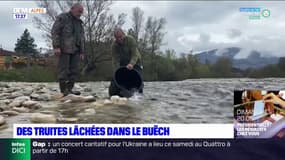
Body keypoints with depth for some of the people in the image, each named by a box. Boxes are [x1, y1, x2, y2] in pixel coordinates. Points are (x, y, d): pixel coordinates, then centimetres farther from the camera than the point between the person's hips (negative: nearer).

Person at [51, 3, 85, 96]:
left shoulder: (79, 22, 22)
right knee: (64, 70, -6)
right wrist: (56, 46, -16)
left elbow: (82, 39, 21)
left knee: (75, 71, 0)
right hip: (64, 49, -6)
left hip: (75, 50, 7)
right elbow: (55, 32, -6)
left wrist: (82, 52, 13)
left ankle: (69, 89, 5)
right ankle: (64, 91, -4)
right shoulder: (62, 18, 3)